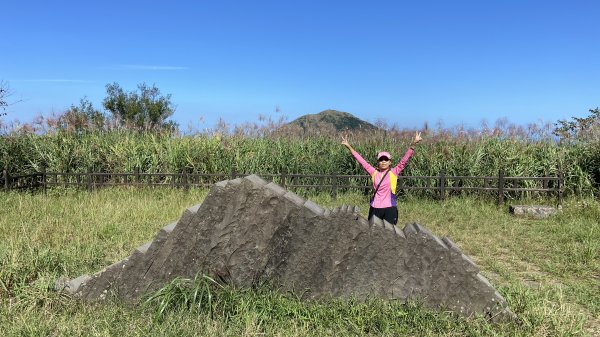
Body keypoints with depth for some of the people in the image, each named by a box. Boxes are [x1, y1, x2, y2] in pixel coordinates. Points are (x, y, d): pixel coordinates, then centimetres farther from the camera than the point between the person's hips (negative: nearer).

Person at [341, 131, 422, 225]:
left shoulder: (394, 172, 1)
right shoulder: (374, 173, 6)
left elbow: (404, 160, -9)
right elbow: (361, 160, 6)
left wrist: (413, 145, -20)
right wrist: (349, 146, 5)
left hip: (390, 209, -2)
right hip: (375, 209, 2)